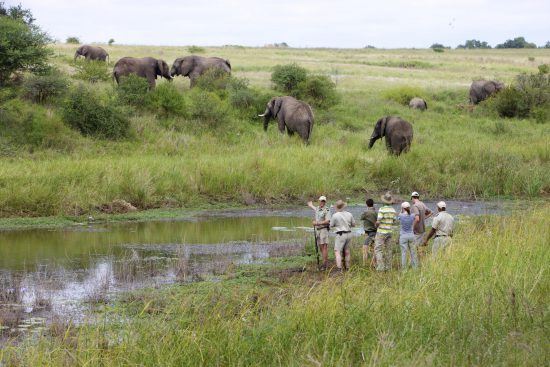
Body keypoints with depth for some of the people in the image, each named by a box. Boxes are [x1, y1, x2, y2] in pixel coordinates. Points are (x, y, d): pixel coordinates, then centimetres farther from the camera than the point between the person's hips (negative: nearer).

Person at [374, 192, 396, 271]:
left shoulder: (382, 209, -19)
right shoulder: (393, 210, 2)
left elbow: (378, 222, -20)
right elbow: (393, 221, 11)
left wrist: (376, 225, 3)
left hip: (381, 232, -6)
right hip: (389, 231, 6)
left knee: (378, 249, -2)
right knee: (388, 249, 13)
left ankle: (380, 267, -11)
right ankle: (388, 266, 15)